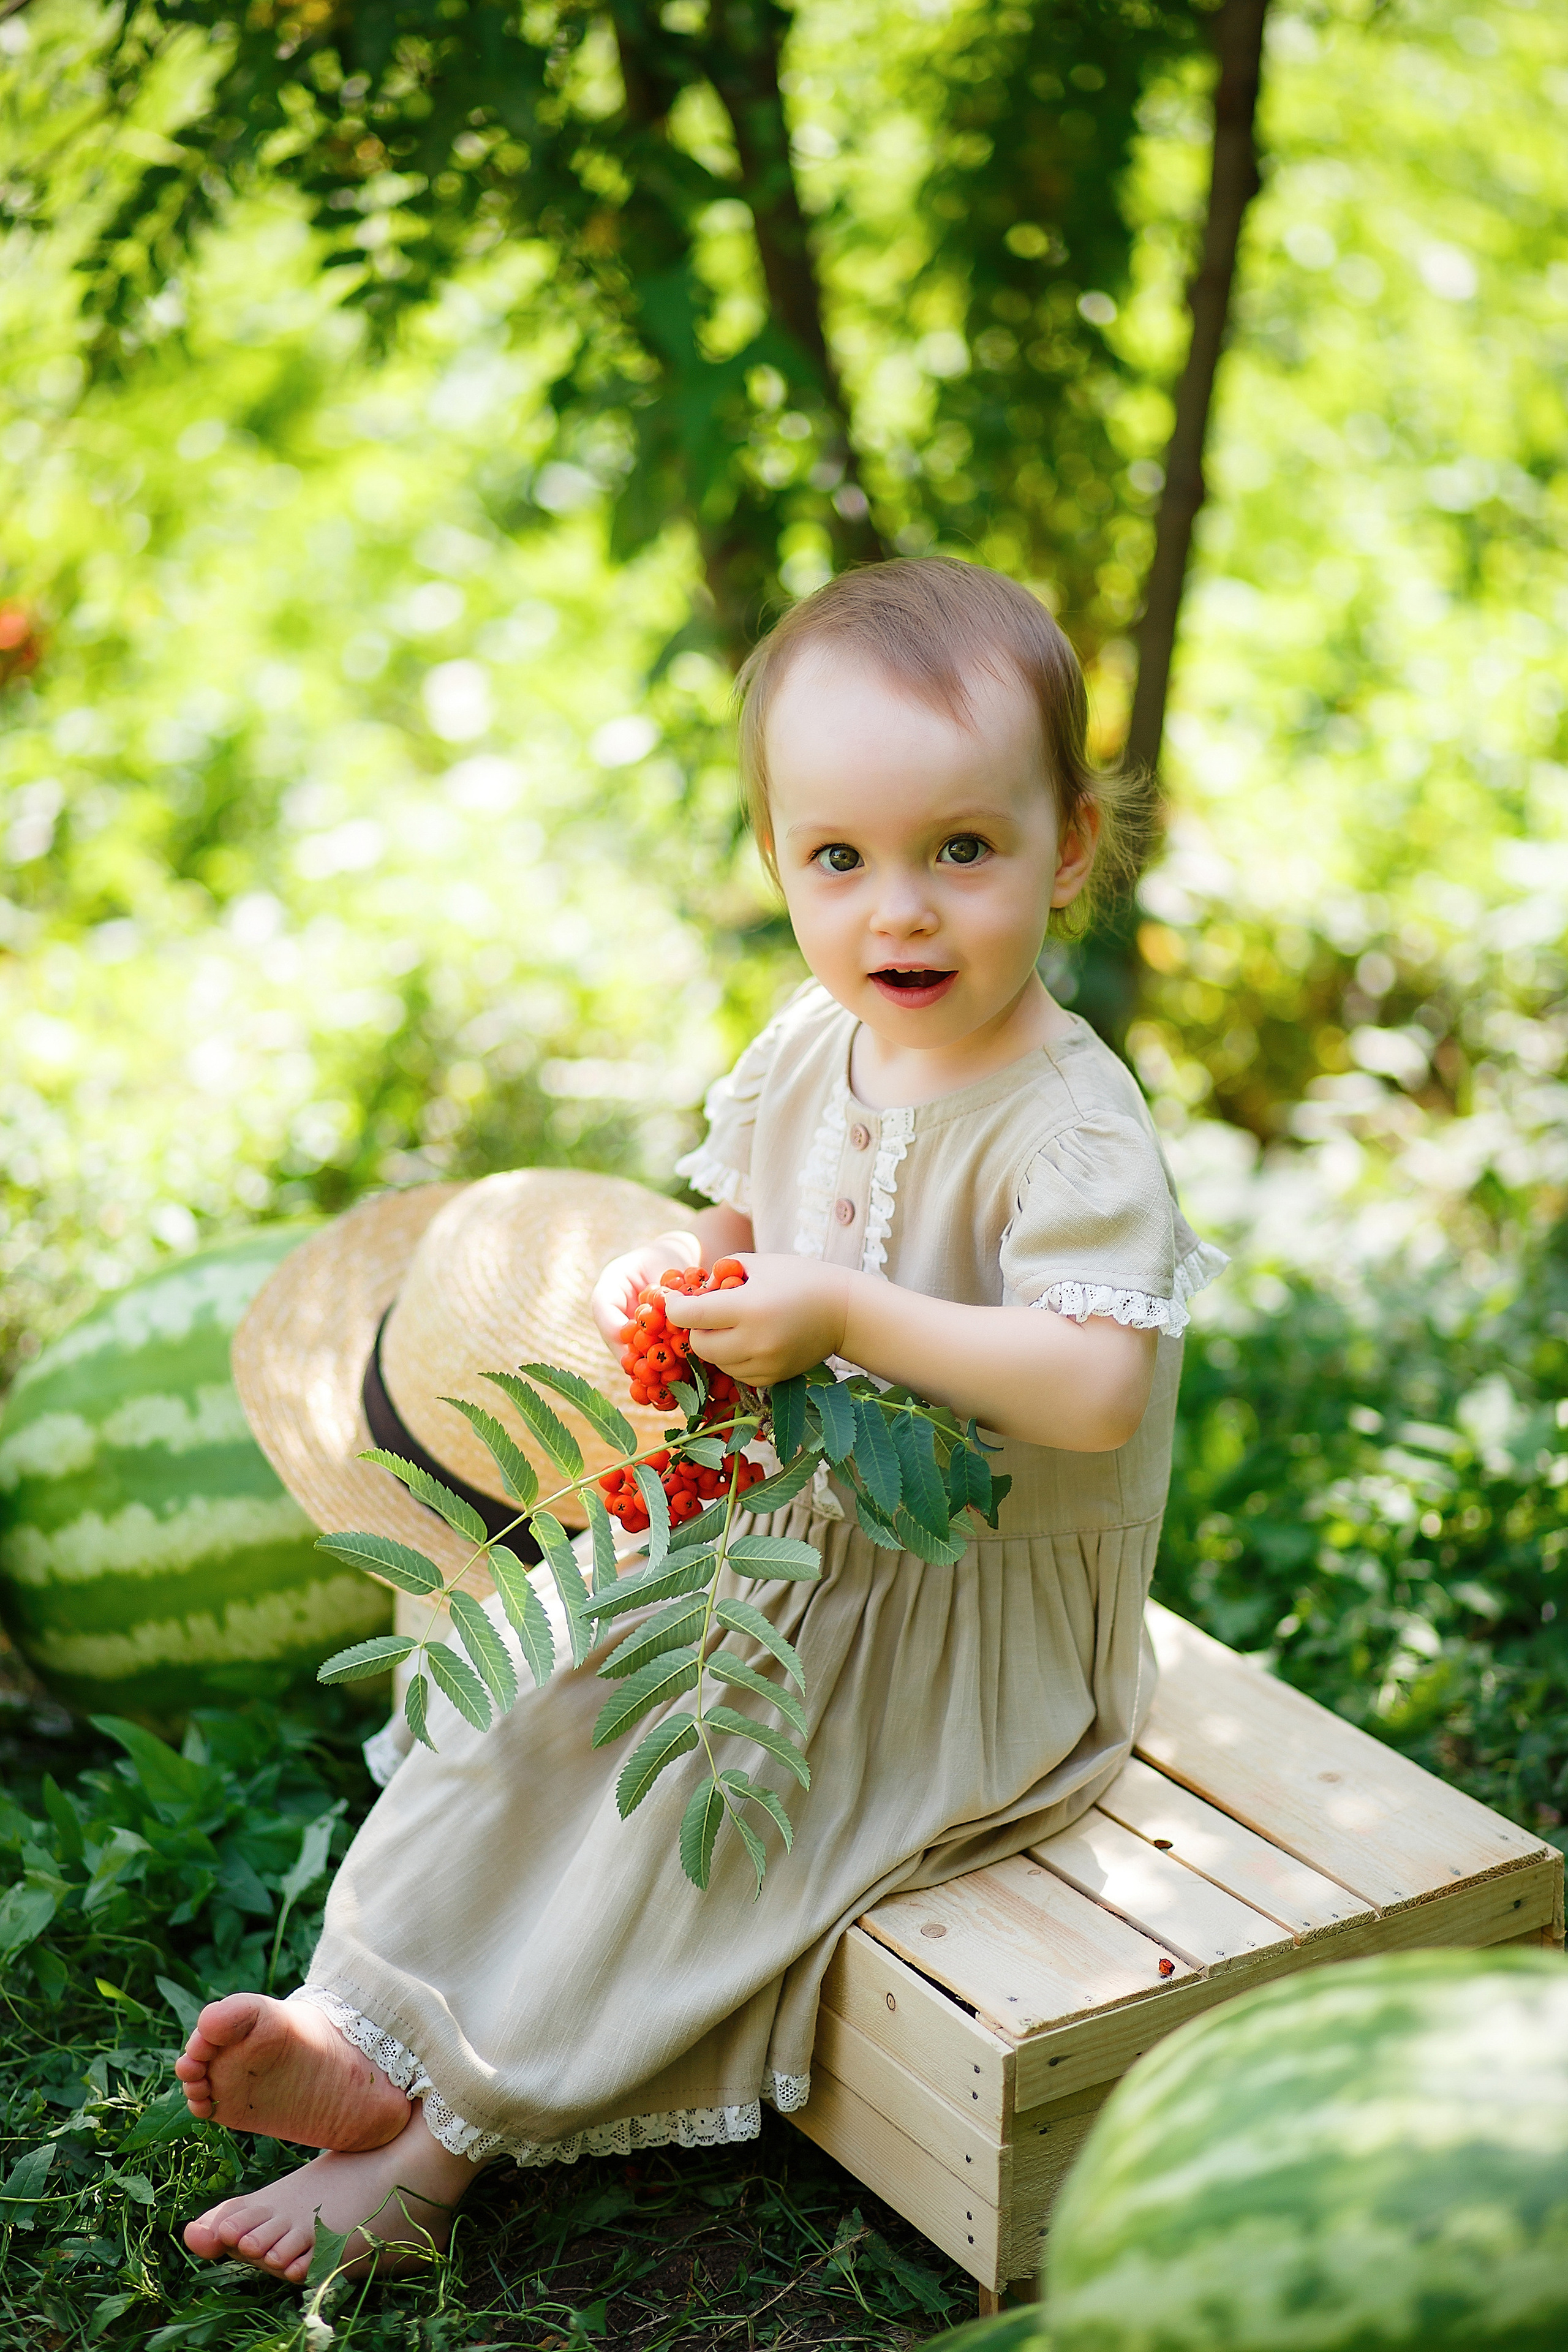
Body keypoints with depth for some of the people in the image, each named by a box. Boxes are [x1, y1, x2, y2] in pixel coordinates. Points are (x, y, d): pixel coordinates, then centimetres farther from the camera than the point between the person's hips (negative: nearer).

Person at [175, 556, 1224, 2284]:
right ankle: (370, 2016, -1)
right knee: (559, 1689, -3)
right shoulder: (808, 1048, -1)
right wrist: (667, 1291, -10)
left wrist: (847, 1315, -35)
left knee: (702, 1797, -15)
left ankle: (435, 2137, -6)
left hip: (989, 1619, -7)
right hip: (796, 1530, 8)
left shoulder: (1068, 1130, -25)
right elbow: (736, 1225, 14)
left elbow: (1095, 1388, -36)